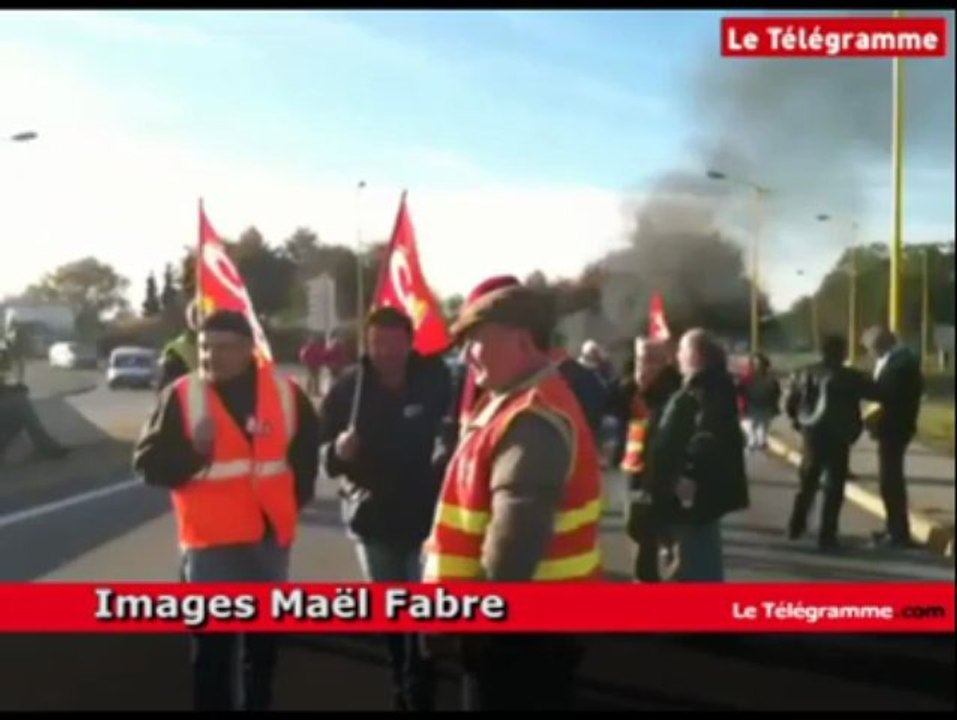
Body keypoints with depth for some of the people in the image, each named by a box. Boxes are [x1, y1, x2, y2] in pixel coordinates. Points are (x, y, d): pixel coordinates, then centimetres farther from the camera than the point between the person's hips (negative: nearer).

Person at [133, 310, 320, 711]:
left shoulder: (285, 392, 1)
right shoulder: (181, 395, -7)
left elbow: (307, 450, 16)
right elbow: (148, 463, -9)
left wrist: (296, 497, 10)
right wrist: (195, 450, -24)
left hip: (272, 535, 3)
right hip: (211, 539, -3)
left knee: (265, 639, 18)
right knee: (213, 647, -1)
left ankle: (259, 703, 36)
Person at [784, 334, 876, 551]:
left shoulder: (804, 374, 6)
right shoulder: (848, 377, -9)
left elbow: (789, 404, 8)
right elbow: (875, 392, -11)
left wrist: (801, 421, 22)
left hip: (812, 435, 5)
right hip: (837, 437, -5)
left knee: (808, 482, 20)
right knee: (834, 487, 1)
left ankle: (796, 525, 21)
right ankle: (827, 536, 0)